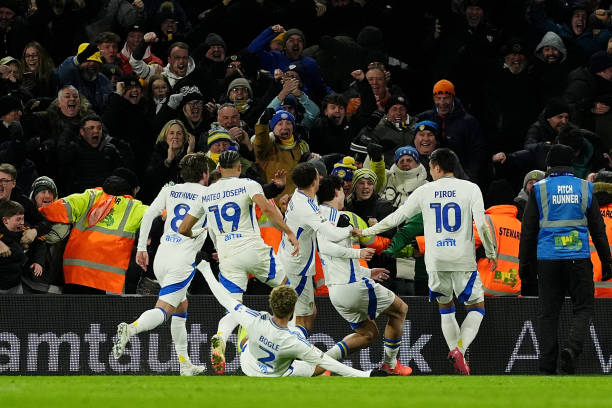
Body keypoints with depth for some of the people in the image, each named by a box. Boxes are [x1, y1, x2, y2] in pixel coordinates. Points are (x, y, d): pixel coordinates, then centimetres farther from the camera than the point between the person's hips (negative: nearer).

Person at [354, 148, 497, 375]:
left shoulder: (425, 191, 5)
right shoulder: (470, 189, 0)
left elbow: (396, 218, 10)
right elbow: (482, 224, -8)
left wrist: (367, 231, 21)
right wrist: (491, 253, 4)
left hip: (436, 261, 2)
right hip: (463, 259, -2)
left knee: (445, 308, 20)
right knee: (476, 307, 7)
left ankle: (455, 351, 13)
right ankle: (459, 350, -15)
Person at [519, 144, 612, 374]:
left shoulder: (540, 190, 2)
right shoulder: (584, 188, 5)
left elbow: (528, 230, 3)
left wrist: (523, 262, 11)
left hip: (548, 259, 0)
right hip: (579, 258, 0)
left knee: (548, 313, 5)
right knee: (583, 308, 7)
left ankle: (548, 368, 4)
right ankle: (571, 350, -18)